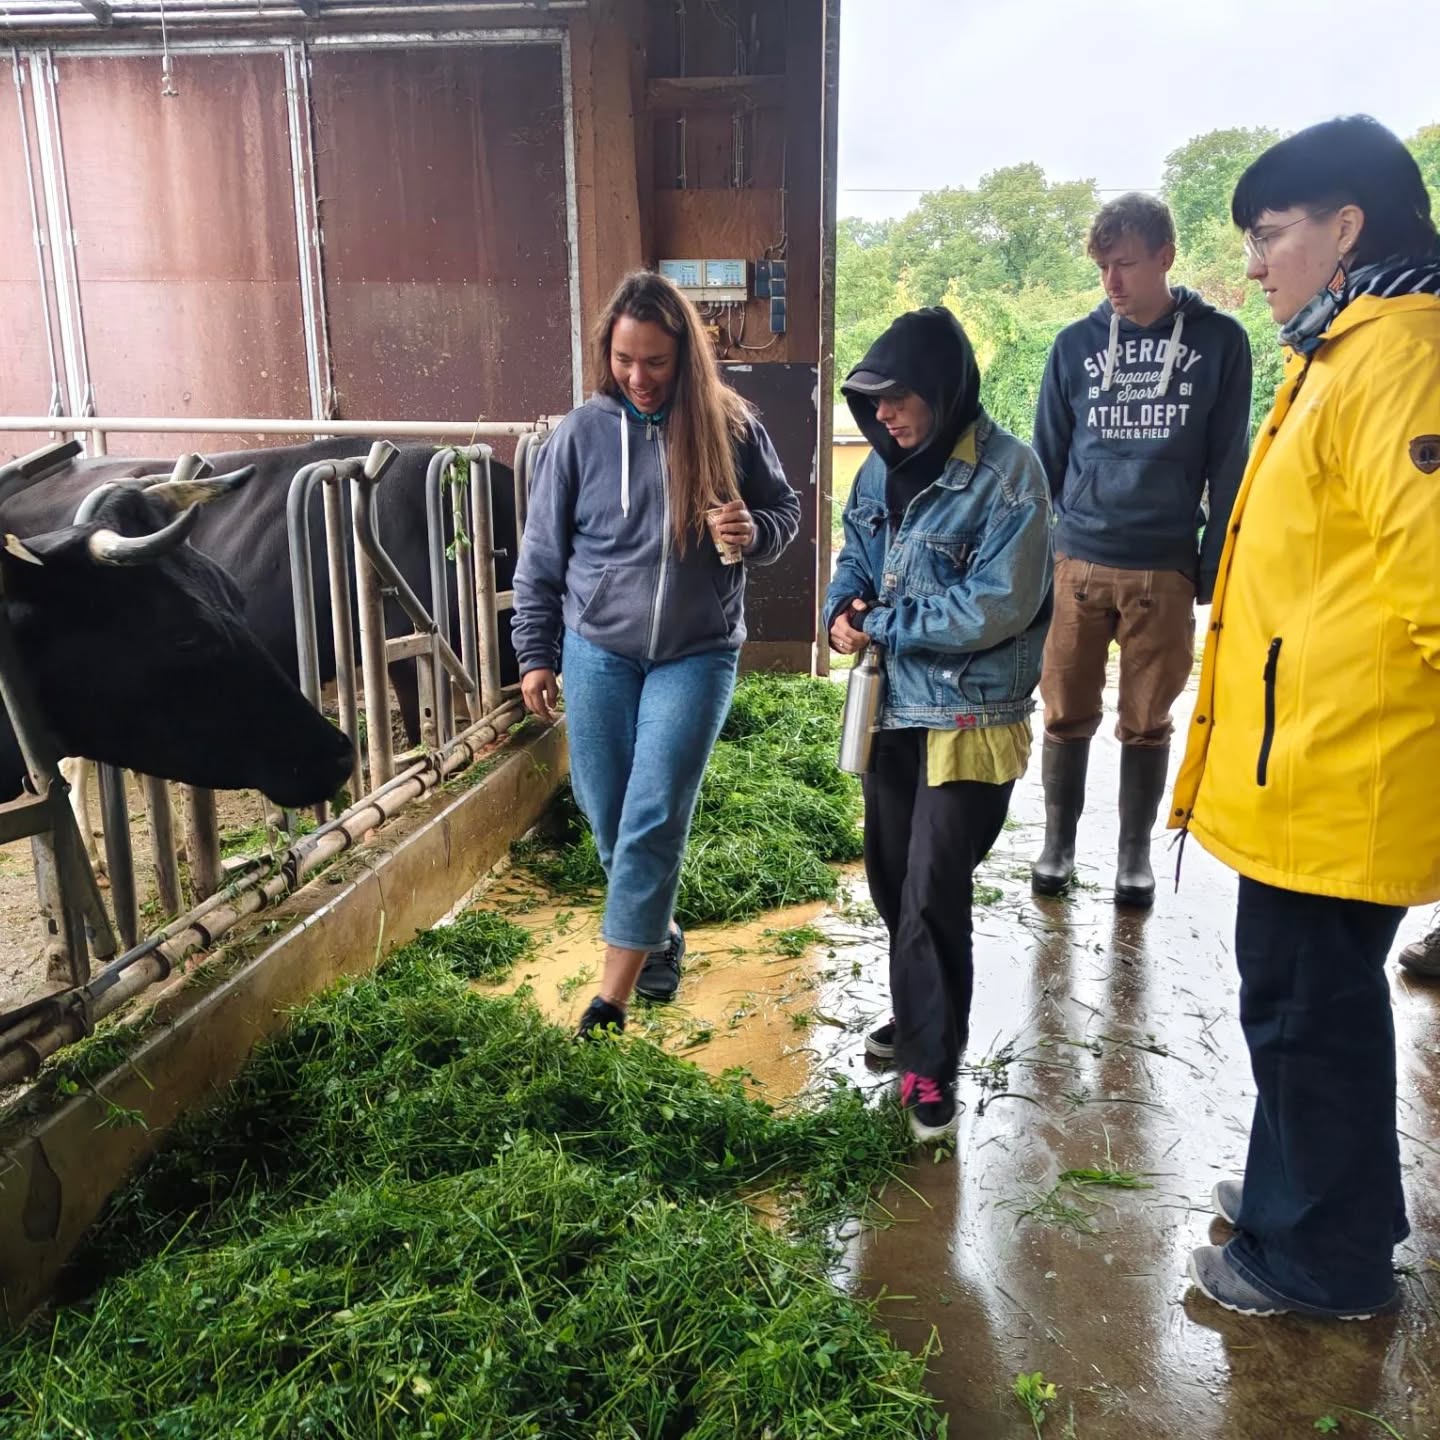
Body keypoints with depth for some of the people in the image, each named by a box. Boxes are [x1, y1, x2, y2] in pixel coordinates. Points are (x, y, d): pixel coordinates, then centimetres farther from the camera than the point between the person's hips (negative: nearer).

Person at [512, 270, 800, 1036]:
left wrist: (754, 532, -15)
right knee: (607, 818, 9)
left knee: (654, 818, -7)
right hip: (597, 652, 2)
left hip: (696, 655, -2)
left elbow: (785, 511, 9)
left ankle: (613, 997, 0)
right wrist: (536, 655, 4)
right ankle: (658, 932, 35)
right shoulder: (582, 432, -3)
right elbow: (542, 554, 3)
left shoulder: (730, 427, -4)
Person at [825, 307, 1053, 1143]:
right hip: (894, 704, 8)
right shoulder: (886, 465, 5)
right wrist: (844, 606, -8)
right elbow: (858, 550, 15)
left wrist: (883, 625, -17)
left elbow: (1000, 603, -23)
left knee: (934, 895, -5)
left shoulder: (1008, 473, -17)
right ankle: (920, 1017, 39)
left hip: (970, 717, -7)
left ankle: (933, 1064, 12)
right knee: (892, 878, 18)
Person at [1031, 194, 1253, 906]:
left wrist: (1216, 568, -1)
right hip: (1077, 565, 1)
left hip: (1166, 571, -1)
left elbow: (1227, 467, 2)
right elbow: (1045, 460, 9)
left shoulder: (1218, 342, 1)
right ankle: (1058, 844, 23)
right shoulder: (1075, 344, 5)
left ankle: (1135, 852, 24)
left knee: (1146, 722, 8)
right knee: (1067, 714, 6)